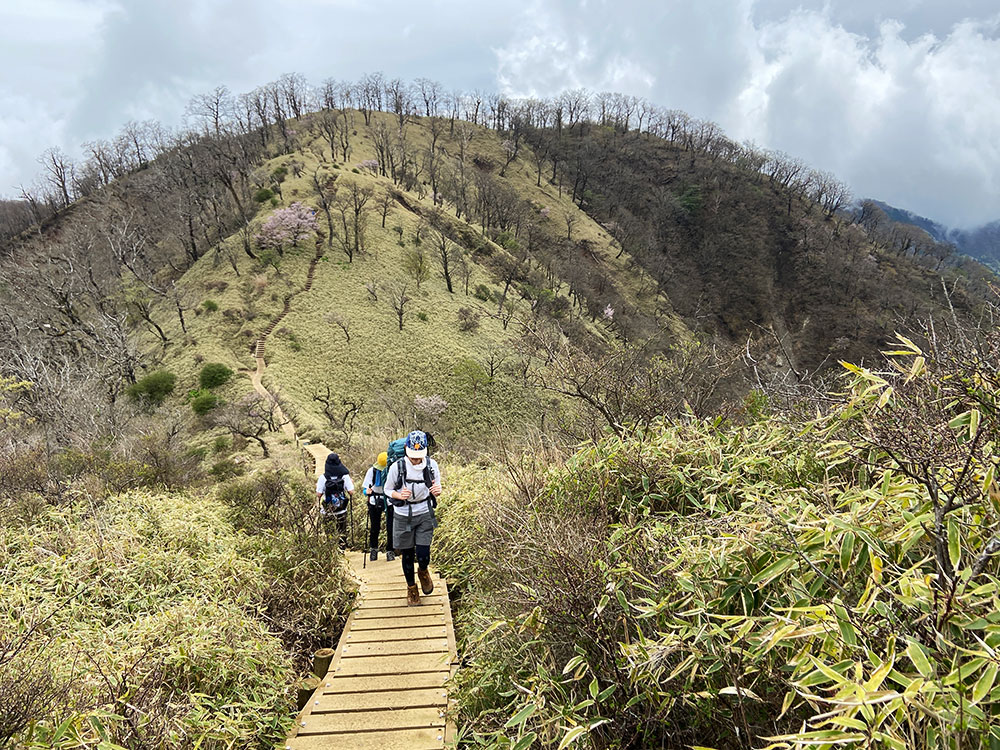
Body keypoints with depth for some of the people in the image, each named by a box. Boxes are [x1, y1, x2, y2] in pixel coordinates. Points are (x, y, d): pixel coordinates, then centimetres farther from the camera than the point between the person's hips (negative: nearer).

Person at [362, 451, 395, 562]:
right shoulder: (372, 471, -10)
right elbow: (364, 488, -6)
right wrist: (367, 491, -28)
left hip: (390, 502, -1)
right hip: (375, 502, 1)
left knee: (390, 528, -2)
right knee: (375, 528, 7)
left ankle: (389, 551, 16)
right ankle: (373, 549, 30)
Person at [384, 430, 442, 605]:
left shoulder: (431, 465, -9)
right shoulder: (397, 467, -14)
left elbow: (437, 490, 4)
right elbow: (388, 490, 0)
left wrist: (437, 491, -21)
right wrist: (400, 495, -22)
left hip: (425, 514, 0)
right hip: (404, 516, 0)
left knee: (423, 556, -8)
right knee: (407, 556, 10)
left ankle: (423, 571, 28)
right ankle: (411, 587, 34)